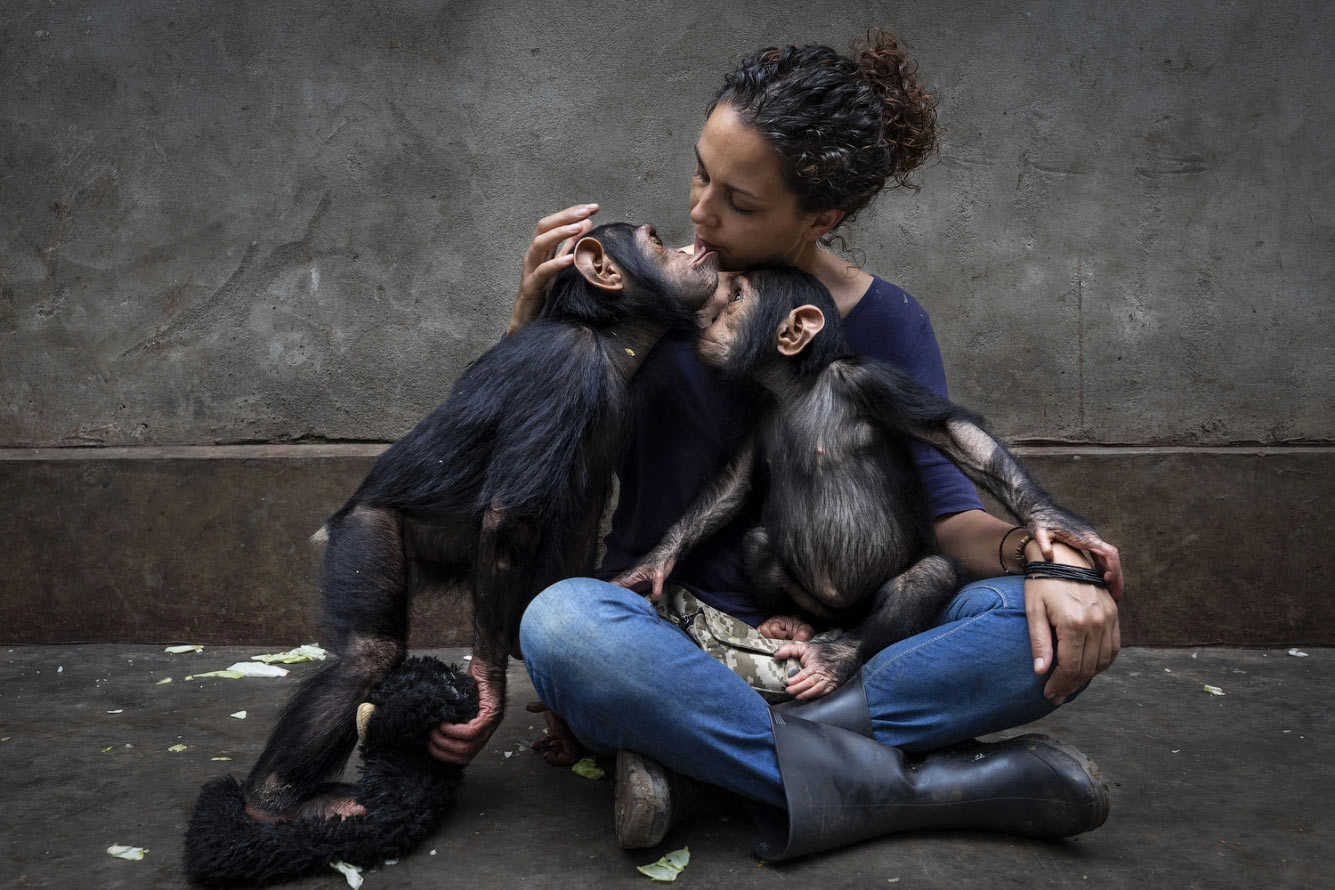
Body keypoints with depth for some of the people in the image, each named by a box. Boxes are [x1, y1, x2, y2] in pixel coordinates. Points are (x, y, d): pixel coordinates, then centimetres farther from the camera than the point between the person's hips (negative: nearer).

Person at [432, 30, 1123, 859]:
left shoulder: (887, 324, 1)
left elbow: (947, 507, -4)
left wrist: (1037, 552, -26)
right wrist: (532, 310, -11)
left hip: (826, 654, 1)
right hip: (665, 629, -1)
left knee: (1066, 621, -22)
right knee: (562, 622, -35)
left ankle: (691, 746, -26)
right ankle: (900, 783, -25)